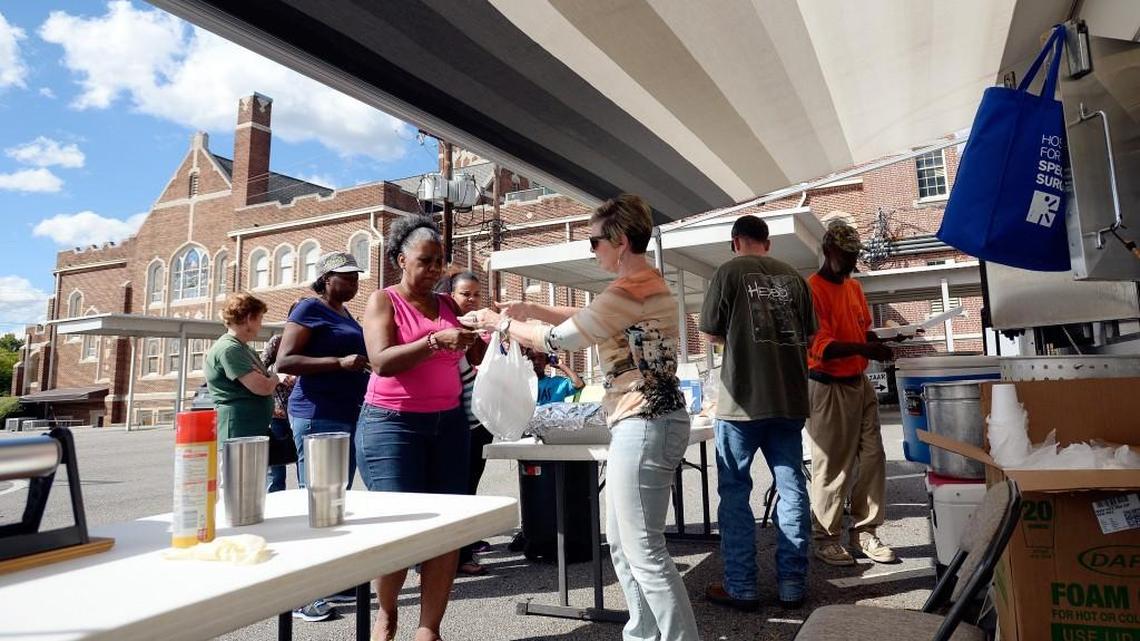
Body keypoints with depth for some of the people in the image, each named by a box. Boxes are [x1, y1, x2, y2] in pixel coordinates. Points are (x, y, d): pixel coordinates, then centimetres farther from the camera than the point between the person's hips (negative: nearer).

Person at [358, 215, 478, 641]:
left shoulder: (448, 305, 11)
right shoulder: (383, 301, -2)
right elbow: (381, 361, -17)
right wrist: (436, 341, -28)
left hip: (448, 423, 5)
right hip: (392, 424, -4)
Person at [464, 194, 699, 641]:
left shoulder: (630, 290, -17)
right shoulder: (646, 283, 16)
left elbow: (559, 340, -12)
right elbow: (586, 319, 26)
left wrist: (500, 322, 2)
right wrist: (533, 310, 17)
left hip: (644, 425, -11)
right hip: (646, 424, 11)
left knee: (645, 553, -2)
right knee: (622, 544, 18)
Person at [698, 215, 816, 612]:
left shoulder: (729, 272, -3)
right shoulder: (793, 277, 9)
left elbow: (710, 333, 0)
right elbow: (808, 335, 14)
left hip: (744, 399, -4)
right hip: (790, 398, 5)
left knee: (735, 491, 4)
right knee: (791, 489, 9)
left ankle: (741, 588, 8)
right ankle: (792, 584, 16)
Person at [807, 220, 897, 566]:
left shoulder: (854, 286, 13)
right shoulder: (812, 290, -12)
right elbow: (820, 347, -20)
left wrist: (880, 341, -1)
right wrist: (862, 349, -33)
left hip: (860, 382, 8)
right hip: (828, 386, -8)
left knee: (872, 458, 7)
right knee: (833, 466, -2)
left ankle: (865, 531, 19)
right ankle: (825, 538, 11)